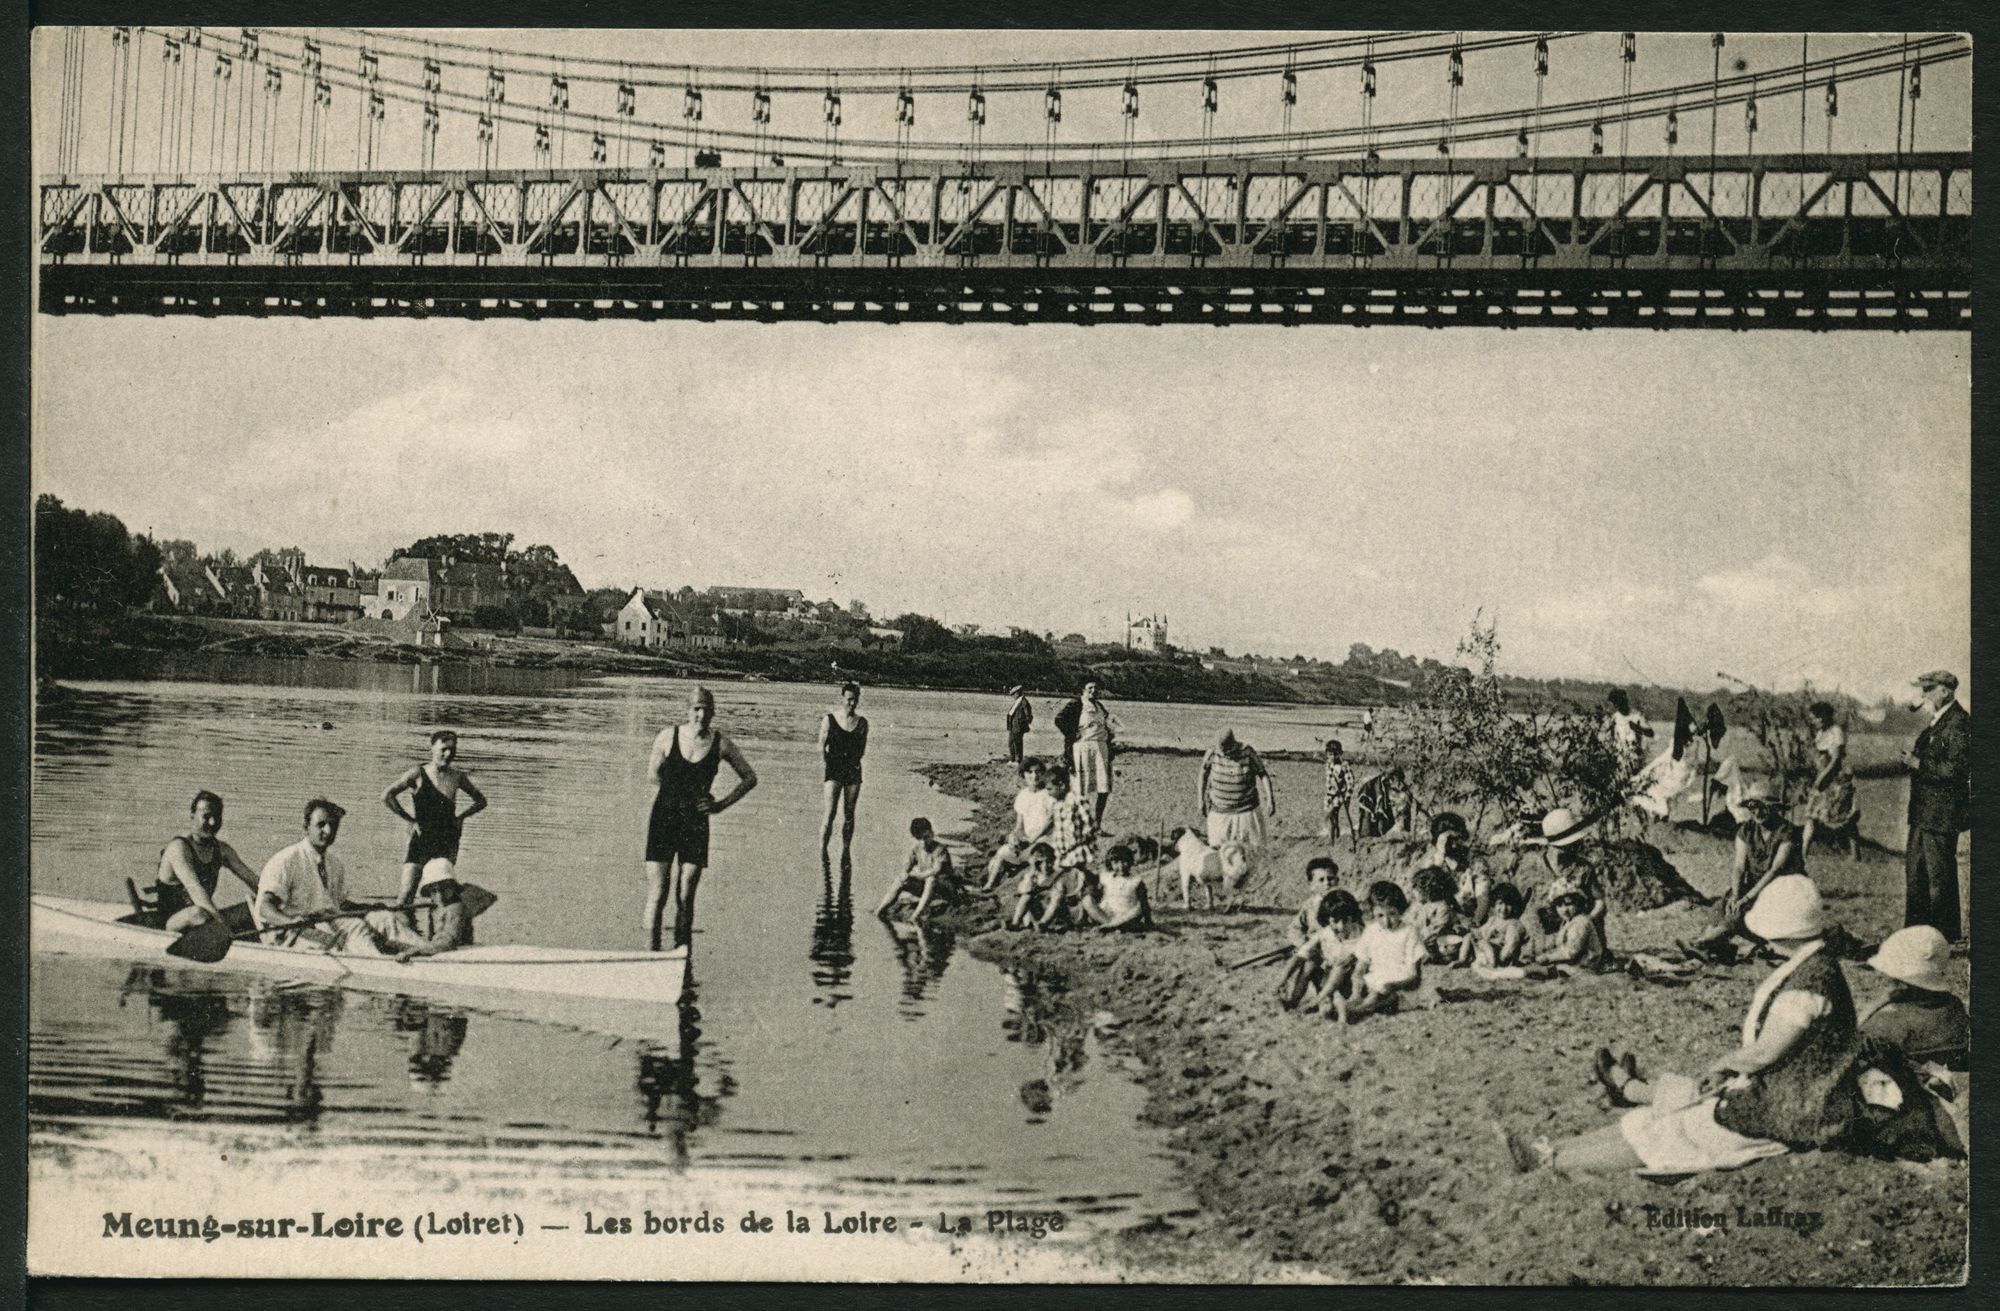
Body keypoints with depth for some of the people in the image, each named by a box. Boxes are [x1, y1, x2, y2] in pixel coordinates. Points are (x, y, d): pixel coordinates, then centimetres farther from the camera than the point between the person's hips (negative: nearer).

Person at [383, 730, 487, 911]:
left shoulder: (458, 777, 7)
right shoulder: (418, 774, -3)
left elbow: (481, 801, 21)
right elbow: (387, 797, -10)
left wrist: (461, 817, 7)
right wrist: (410, 820, -10)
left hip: (447, 840, 2)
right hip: (421, 839, -2)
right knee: (408, 891, -9)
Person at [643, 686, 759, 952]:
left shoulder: (720, 744, -2)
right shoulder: (668, 737, -2)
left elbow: (749, 778, 10)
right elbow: (653, 773, 14)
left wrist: (721, 804, 3)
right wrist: (676, 796, 9)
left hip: (695, 823, 0)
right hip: (664, 819, 0)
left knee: (685, 898, 0)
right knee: (657, 895, -7)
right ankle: (650, 952, -4)